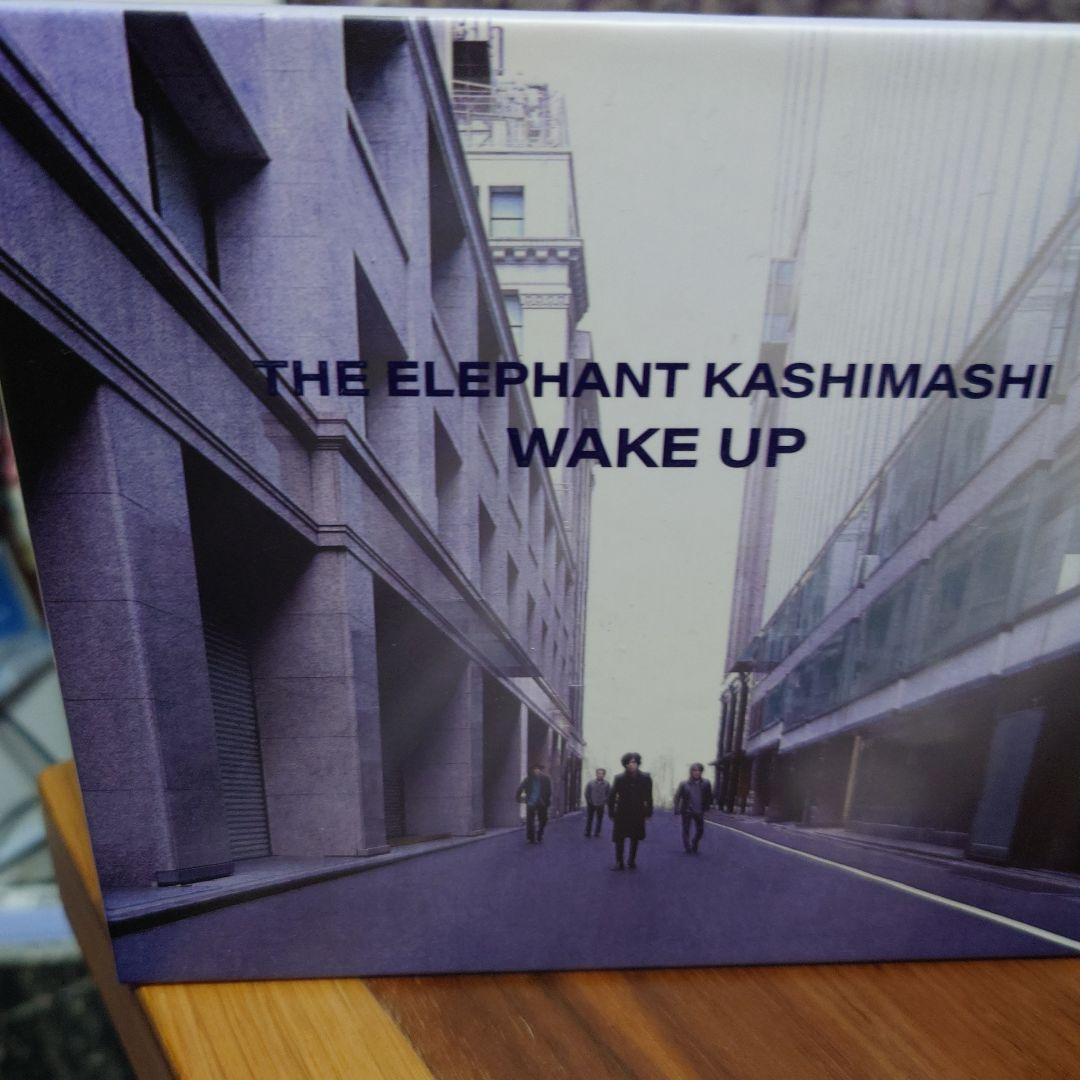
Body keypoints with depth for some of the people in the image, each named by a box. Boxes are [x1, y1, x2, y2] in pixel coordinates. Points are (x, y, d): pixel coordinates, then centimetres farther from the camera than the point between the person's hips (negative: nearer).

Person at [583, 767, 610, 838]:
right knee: (589, 819, 6)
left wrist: (604, 802, -6)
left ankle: (597, 833, 20)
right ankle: (587, 833, 16)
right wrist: (589, 802, -3)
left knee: (599, 820, 9)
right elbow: (587, 793, 0)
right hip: (591, 805, 0)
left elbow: (609, 794, -1)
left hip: (601, 806, 1)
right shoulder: (590, 783, -6)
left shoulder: (607, 784, -5)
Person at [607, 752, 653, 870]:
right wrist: (611, 813, -4)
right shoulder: (619, 779, -11)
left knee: (635, 839, 12)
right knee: (619, 839, 0)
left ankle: (632, 861, 28)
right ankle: (619, 863, 12)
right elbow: (611, 797, -4)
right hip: (622, 813, -1)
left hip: (637, 814, 1)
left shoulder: (646, 778, -8)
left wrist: (648, 813, 1)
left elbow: (648, 797, 0)